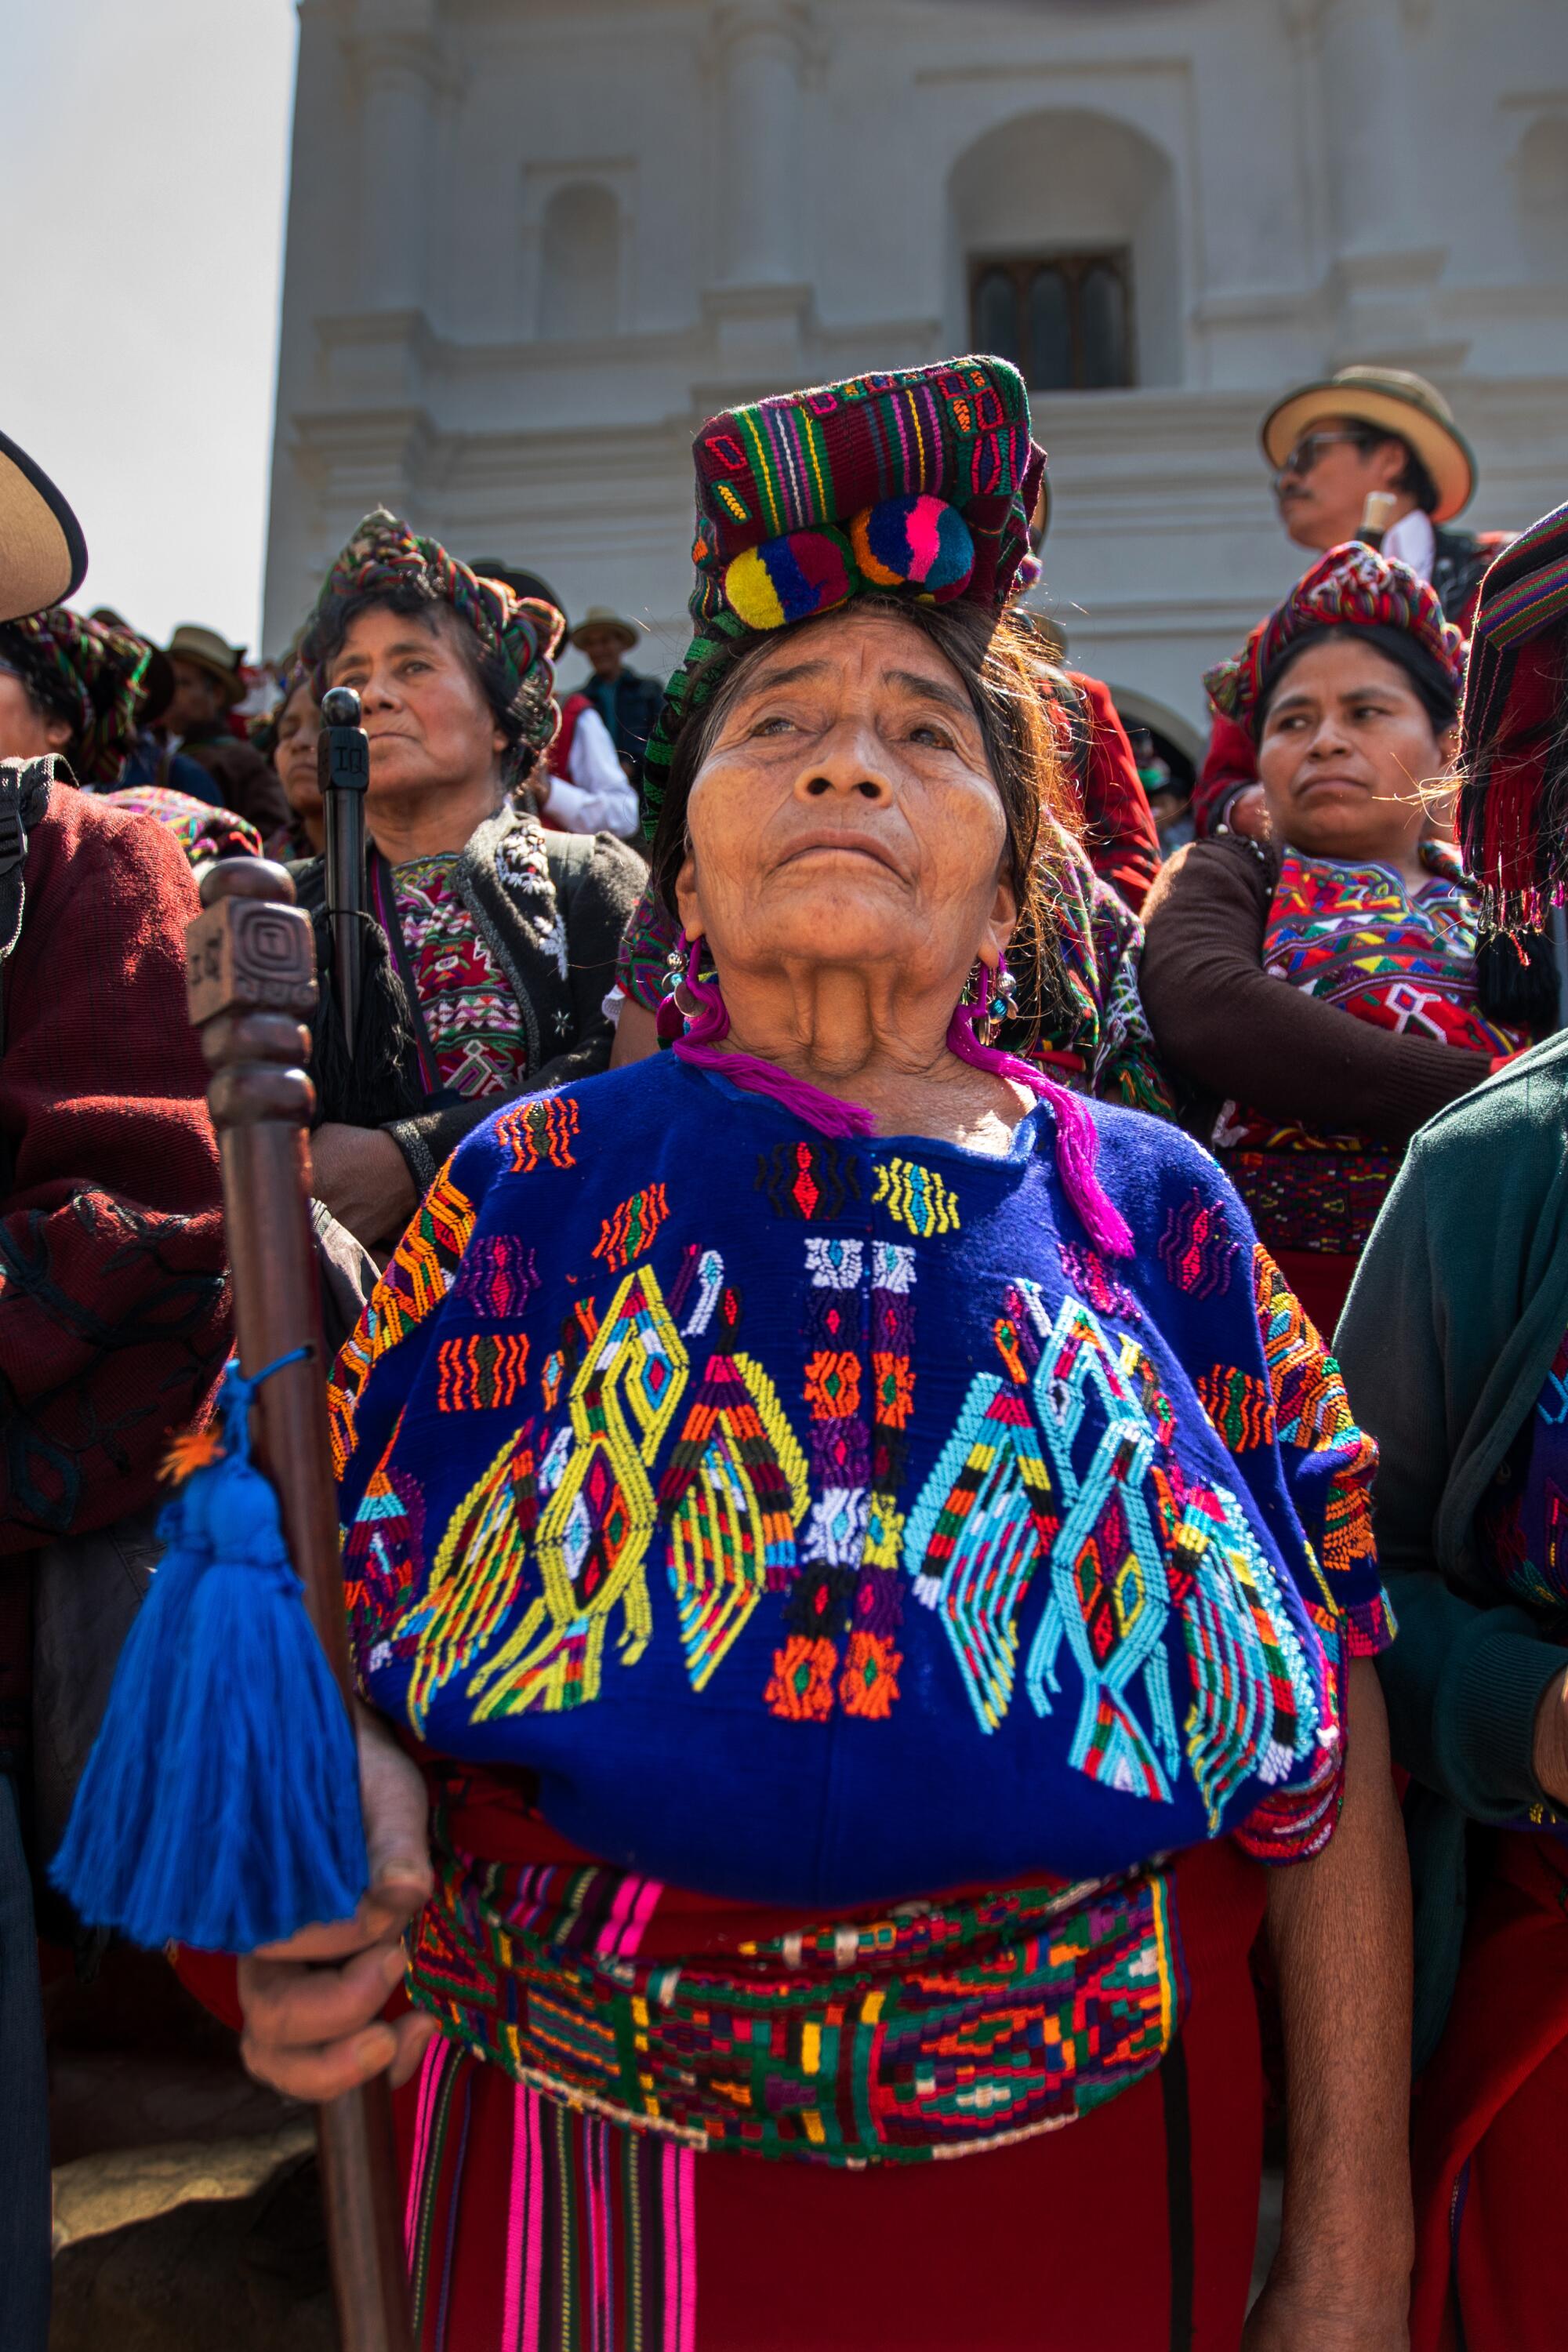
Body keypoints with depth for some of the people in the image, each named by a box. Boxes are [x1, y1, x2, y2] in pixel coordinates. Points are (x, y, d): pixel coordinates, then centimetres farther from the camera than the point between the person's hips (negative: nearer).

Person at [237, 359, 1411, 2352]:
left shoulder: (1154, 1214, -4)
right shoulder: (535, 1194, -5)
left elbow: (1330, 1736, -2)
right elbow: (343, 1627, 1)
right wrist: (339, 1814, -21)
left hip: (1082, 2173, 1)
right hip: (589, 2168, 0)